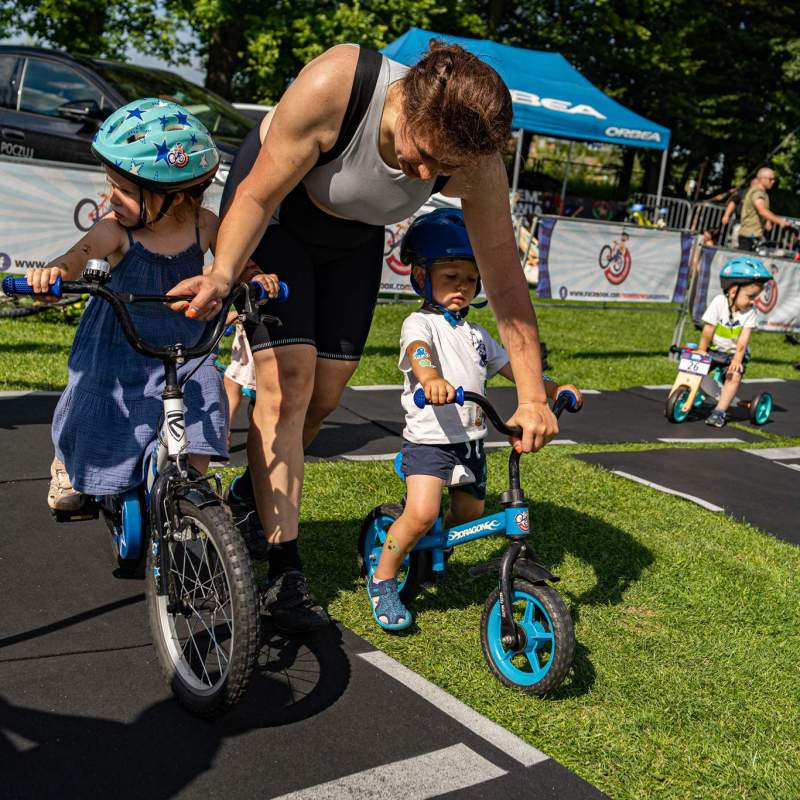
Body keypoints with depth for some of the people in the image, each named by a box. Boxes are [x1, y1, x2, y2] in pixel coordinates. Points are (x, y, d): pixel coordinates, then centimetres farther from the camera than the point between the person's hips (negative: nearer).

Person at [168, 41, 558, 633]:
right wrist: (222, 277, -42)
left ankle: (251, 496, 31)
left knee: (326, 391, 2)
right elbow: (258, 196, -28)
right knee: (287, 381, -15)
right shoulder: (335, 85, -38)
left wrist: (533, 396, -21)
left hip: (353, 237, 4)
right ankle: (285, 573, -9)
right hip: (275, 215, -4)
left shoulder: (477, 167, -28)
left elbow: (506, 280, -21)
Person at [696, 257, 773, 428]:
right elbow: (708, 331, -16)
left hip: (735, 352, 0)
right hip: (714, 348, 0)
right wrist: (701, 351, -14)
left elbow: (743, 339, -18)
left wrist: (737, 359, -27)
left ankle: (720, 411, -17)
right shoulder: (719, 302, -19)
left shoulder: (750, 312, -13)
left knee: (734, 376, -23)